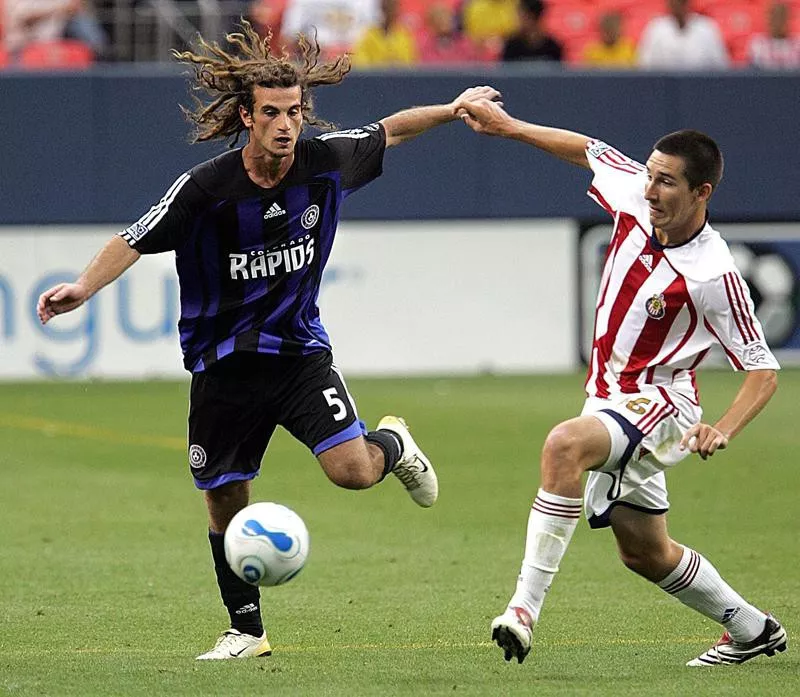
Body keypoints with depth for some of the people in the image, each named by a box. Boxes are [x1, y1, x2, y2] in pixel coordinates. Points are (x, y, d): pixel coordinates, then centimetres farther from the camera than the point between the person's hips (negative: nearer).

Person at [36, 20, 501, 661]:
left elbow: (388, 131, 10)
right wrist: (85, 287, -25)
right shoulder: (206, 188, -18)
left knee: (352, 470, -17)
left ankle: (393, 445, 21)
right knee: (224, 501, 5)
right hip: (223, 362, -1)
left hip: (300, 349, 1)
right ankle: (247, 631, 23)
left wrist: (454, 109, 17)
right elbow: (137, 239, -12)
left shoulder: (326, 161, -10)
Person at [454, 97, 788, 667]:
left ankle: (526, 608, -38)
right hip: (611, 400, 8)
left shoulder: (714, 276, -23)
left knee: (565, 444, -36)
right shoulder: (637, 200, -7)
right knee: (646, 553, 18)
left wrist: (723, 429, -32)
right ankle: (752, 630, 40)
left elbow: (764, 371, -16)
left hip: (660, 403, -8)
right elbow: (588, 150, 14)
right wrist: (508, 126, 11)